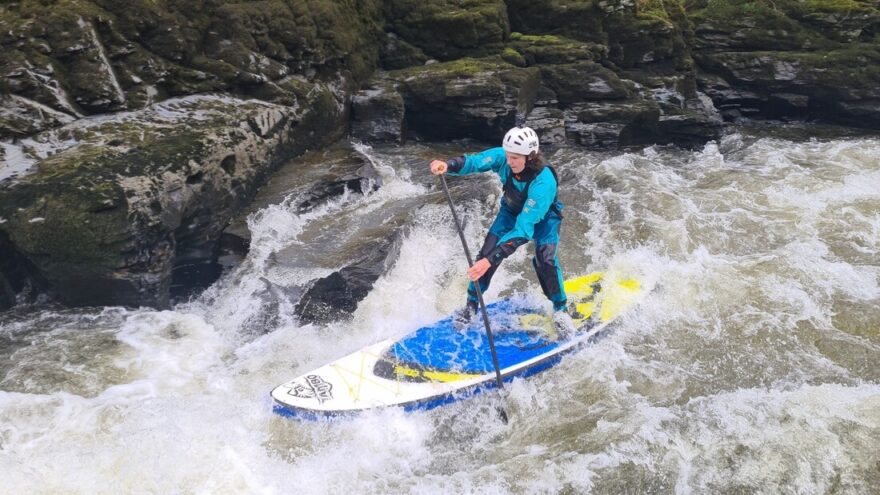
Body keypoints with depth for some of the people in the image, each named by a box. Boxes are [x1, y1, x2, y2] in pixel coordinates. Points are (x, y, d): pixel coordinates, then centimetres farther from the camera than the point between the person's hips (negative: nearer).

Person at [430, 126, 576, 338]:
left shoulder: (543, 182, -42)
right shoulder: (503, 156, -30)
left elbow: (524, 228, -48)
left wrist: (492, 260, -55)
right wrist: (448, 165, -63)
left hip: (543, 217, -4)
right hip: (512, 211, 4)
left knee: (545, 259, -25)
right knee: (486, 254, -9)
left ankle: (560, 310, 0)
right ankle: (471, 306, 11)